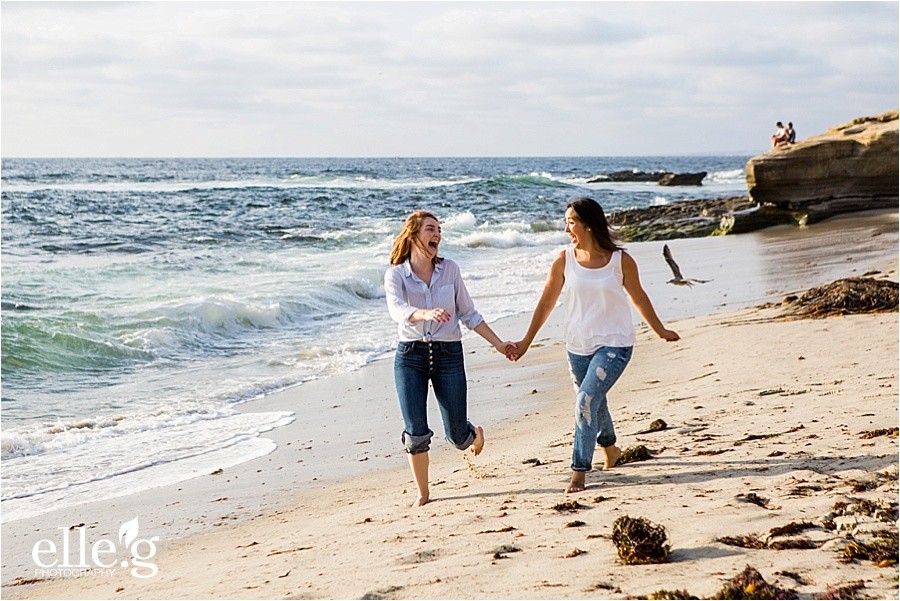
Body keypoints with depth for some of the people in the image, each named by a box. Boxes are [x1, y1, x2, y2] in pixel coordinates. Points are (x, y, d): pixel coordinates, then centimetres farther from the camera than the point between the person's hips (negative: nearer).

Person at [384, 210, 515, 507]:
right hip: (410, 355, -1)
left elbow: (469, 314, 11)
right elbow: (397, 310, -23)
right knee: (416, 434, -7)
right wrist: (426, 313, -43)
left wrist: (498, 344, 9)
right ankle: (422, 493, 16)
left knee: (458, 437, 4)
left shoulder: (449, 270, 3)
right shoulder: (395, 275, -4)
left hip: (449, 353, 1)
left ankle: (475, 433, 43)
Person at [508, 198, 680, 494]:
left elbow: (639, 298, 7)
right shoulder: (564, 260, -5)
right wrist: (526, 341, 4)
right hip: (578, 345, 4)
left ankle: (579, 471, -10)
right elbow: (546, 303, 4)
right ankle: (609, 448, 47)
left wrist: (660, 331, 17)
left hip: (614, 343, -3)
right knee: (594, 403, 18)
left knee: (586, 401, -18)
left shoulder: (620, 260, -9)